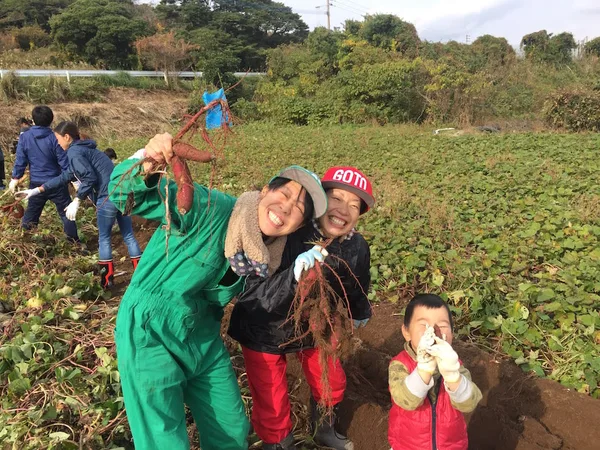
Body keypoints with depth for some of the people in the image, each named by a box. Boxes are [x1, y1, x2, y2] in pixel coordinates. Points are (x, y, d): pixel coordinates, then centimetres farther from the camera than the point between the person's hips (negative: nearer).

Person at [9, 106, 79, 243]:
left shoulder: (24, 137, -4)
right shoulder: (54, 138, -14)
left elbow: (20, 161, 1)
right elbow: (64, 162, -13)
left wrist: (15, 178, 14)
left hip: (36, 184, 3)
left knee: (31, 213, 21)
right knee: (66, 213, 7)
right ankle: (75, 242, 10)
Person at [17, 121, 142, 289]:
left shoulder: (74, 152, -5)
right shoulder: (83, 149, 26)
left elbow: (89, 178, -17)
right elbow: (66, 176, 30)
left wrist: (76, 201, -11)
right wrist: (37, 190, 32)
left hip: (108, 197, -9)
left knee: (104, 238, 6)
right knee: (128, 235, 11)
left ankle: (107, 280, 14)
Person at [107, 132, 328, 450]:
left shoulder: (263, 255, -3)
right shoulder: (210, 208, -23)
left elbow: (221, 297, 6)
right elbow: (125, 195, -24)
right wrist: (145, 164, -45)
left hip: (203, 336, 7)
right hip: (150, 332, -6)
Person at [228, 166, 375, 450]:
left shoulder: (357, 248, -19)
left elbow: (356, 288, 3)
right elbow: (255, 296, -36)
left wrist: (359, 313, 23)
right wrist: (294, 276, -53)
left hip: (314, 328, 5)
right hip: (264, 331, -4)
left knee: (331, 384, 23)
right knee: (272, 405, 8)